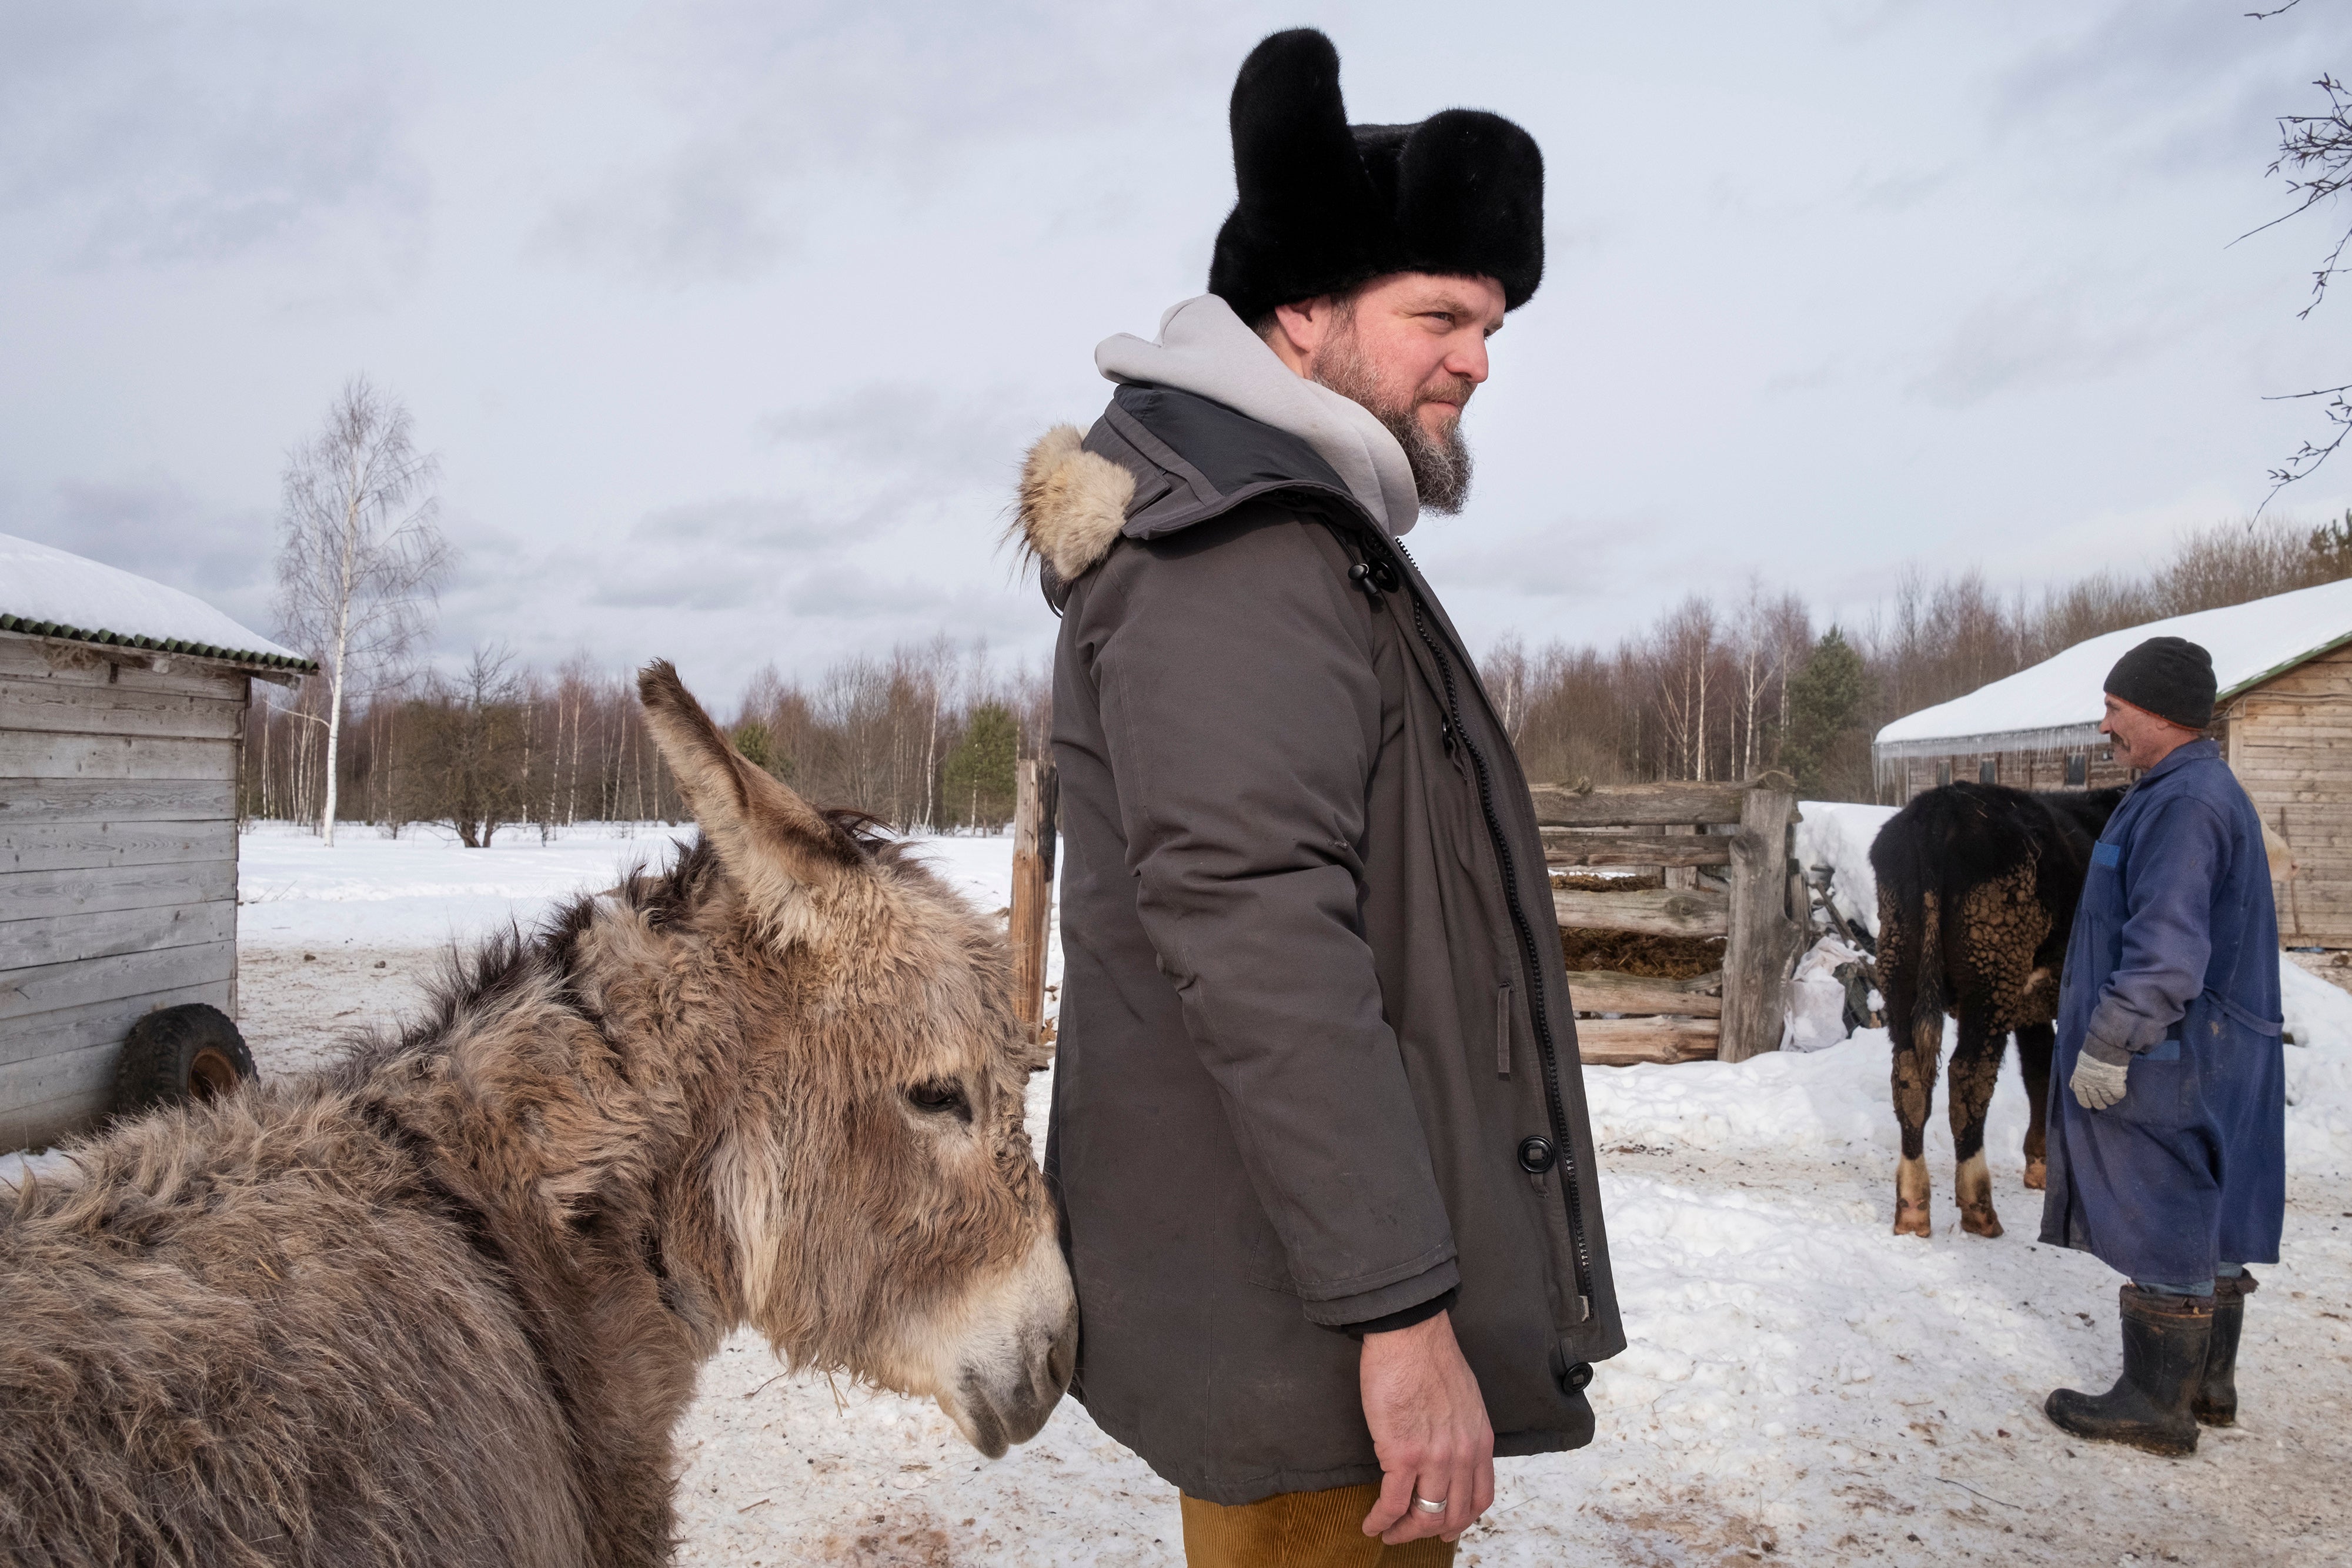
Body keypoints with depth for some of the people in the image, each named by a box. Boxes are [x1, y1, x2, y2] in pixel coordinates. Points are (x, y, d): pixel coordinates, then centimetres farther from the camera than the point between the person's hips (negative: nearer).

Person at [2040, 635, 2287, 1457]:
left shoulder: (2184, 804, -20)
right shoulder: (2206, 791, 15)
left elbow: (2167, 949, -27)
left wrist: (2108, 1045, -23)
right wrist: (2105, 1035, 25)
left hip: (2169, 1059, -11)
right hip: (2217, 1058, 11)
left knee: (2163, 1231, -1)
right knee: (2208, 1226, 17)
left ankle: (2155, 1405, 8)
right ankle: (2208, 1385, 29)